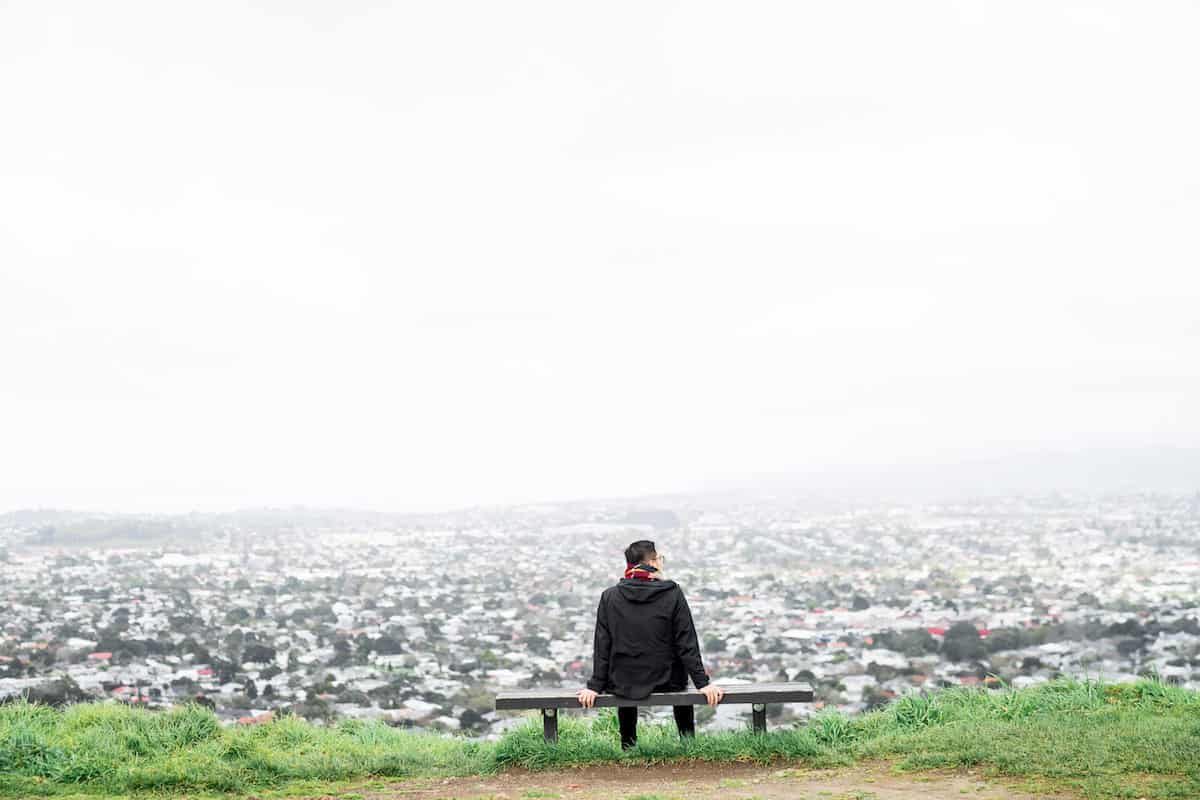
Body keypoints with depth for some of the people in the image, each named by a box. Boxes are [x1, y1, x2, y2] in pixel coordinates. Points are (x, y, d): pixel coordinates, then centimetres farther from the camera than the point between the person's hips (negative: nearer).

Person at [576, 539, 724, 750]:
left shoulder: (609, 597, -6)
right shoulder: (673, 594, -10)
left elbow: (602, 647, -4)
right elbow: (687, 644, -9)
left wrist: (595, 686, 2)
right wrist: (703, 683, -3)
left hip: (623, 684, 1)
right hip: (666, 683, -1)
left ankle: (628, 744, 38)